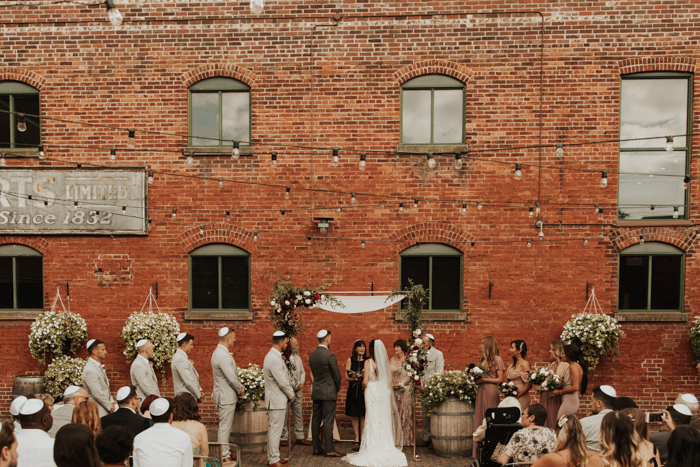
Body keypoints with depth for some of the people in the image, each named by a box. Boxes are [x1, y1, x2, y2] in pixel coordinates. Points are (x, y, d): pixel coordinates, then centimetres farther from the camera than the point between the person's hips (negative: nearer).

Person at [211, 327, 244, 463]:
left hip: (225, 395, 11)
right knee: (225, 427, -2)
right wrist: (240, 390, -6)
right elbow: (232, 378, -23)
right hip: (226, 397, -11)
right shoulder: (223, 356, -23)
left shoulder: (219, 352, 11)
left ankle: (224, 451, 30)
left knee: (225, 426, 19)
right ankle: (224, 456, 6)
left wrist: (239, 386, 6)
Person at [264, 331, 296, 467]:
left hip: (277, 400, 11)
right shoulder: (274, 359, -22)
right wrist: (291, 395, -6)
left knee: (273, 429, 16)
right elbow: (282, 382, -21)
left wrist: (290, 390, 11)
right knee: (275, 430, -3)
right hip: (277, 400, -11)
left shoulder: (272, 356, 13)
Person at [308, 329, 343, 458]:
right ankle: (329, 450, 1)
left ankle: (316, 448, 17)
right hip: (328, 393, -7)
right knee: (328, 421, -3)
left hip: (316, 392, 7)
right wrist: (337, 389, 7)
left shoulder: (312, 355, 6)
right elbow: (337, 376, -10)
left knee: (316, 421, 10)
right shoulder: (330, 355, -15)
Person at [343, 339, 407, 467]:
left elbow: (365, 382, -13)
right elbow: (390, 381, 6)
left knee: (373, 420, 3)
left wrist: (363, 384, 9)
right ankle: (385, 447, 16)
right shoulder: (386, 361, 3)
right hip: (384, 393, 4)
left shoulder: (368, 362, -10)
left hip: (372, 392, -4)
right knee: (384, 420, 11)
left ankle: (373, 448, 6)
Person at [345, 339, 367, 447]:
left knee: (363, 415, -1)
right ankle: (356, 438, 11)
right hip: (353, 390, 1)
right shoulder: (350, 360, 5)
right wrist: (353, 378, -17)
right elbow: (346, 376, 2)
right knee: (354, 415, 3)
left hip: (364, 390, -1)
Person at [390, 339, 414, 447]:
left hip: (405, 390, -5)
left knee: (405, 414, -2)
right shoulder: (392, 360, 13)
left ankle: (406, 439, 6)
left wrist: (401, 384, -11)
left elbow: (410, 376, -8)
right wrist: (391, 384, -1)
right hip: (393, 391, 5)